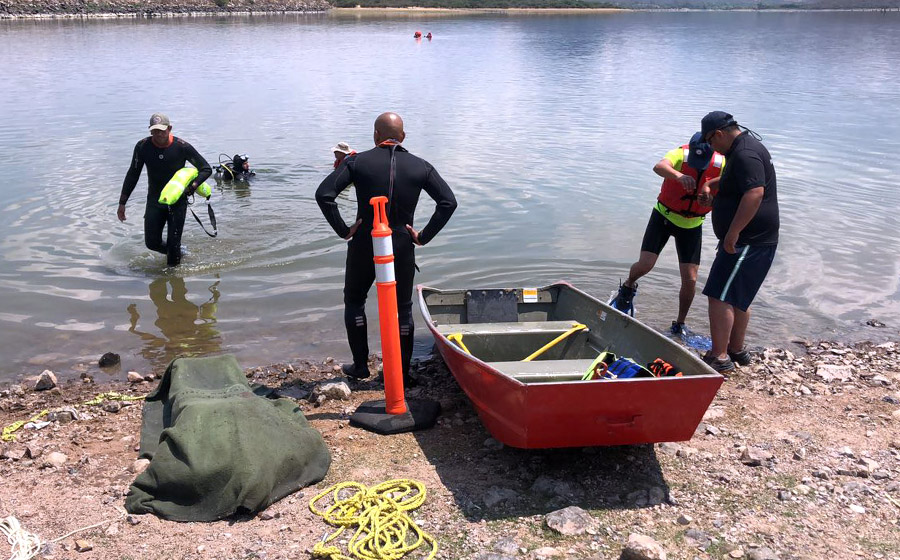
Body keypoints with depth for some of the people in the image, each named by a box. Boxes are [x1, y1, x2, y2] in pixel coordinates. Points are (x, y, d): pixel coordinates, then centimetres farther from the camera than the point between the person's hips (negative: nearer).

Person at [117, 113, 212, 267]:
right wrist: (122, 203, 2)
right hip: (154, 200, 3)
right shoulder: (142, 147, -9)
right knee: (152, 243, 2)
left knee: (173, 244, -3)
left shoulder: (182, 147, -15)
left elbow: (206, 169, -8)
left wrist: (192, 186, -24)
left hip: (178, 200, -3)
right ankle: (177, 253, 32)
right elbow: (132, 175, 2)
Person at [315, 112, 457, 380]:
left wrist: (343, 230, -6)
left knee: (354, 301, 20)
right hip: (402, 249, 1)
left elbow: (324, 194, -13)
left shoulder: (357, 162, -4)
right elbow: (448, 202, -6)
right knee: (402, 307, 16)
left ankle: (360, 365, 22)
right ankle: (402, 371, 21)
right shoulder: (420, 166, 0)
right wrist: (424, 236, -3)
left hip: (364, 247, -1)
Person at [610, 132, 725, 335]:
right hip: (664, 215, -2)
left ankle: (680, 324, 19)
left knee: (690, 280, -2)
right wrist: (679, 176, -65)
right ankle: (628, 287, 23)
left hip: (692, 225, 2)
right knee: (645, 264, -13)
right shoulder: (680, 155, -24)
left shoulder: (721, 165, -16)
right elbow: (659, 167, -44)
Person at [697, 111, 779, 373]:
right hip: (748, 240, 11)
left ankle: (719, 357, -6)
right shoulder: (747, 144, 15)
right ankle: (737, 350, 30)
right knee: (738, 297, 19)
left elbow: (755, 193, -32)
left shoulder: (745, 154, -20)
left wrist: (733, 232, -30)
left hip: (749, 242, -11)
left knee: (720, 297, -10)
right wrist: (710, 187, 39)